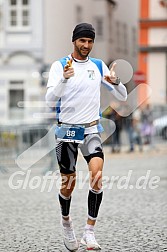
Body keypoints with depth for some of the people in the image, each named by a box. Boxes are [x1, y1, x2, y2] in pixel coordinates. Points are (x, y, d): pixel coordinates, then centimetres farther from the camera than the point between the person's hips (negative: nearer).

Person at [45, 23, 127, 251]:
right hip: (67, 130, -2)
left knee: (97, 176, -20)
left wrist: (115, 82, -14)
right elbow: (50, 99, -14)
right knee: (68, 184, 4)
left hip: (91, 130, 2)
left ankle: (89, 231, -14)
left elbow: (122, 96, 8)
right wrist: (64, 79, -30)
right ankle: (66, 221, 34)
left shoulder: (99, 66, 7)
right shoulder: (59, 65, -3)